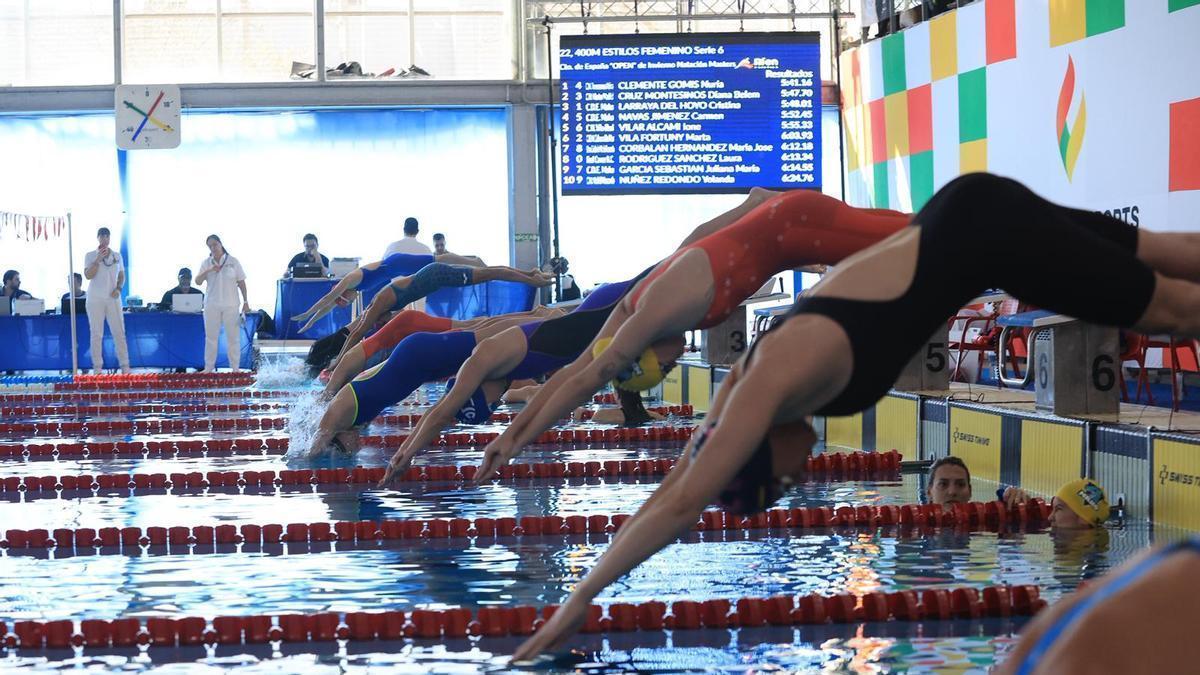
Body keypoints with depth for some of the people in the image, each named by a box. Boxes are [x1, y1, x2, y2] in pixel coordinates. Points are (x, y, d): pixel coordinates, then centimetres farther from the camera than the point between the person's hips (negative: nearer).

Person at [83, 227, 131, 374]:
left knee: (119, 332, -1)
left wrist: (119, 288, -3)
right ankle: (97, 366, 2)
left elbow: (121, 275, 15)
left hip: (113, 299, 2)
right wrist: (98, 260, -17)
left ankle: (125, 366, 0)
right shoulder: (90, 256, 1)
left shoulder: (117, 256, 10)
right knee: (96, 334, -1)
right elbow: (88, 275, -9)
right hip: (95, 300, -2)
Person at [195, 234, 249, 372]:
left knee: (233, 337, 1)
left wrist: (245, 302, -1)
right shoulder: (206, 263, 5)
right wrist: (208, 271, -19)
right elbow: (198, 281, -4)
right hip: (212, 305, 2)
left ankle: (235, 368, 7)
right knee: (211, 337, 6)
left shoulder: (232, 261, 0)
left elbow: (241, 283, 2)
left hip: (231, 305, -2)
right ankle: (209, 368, 11)